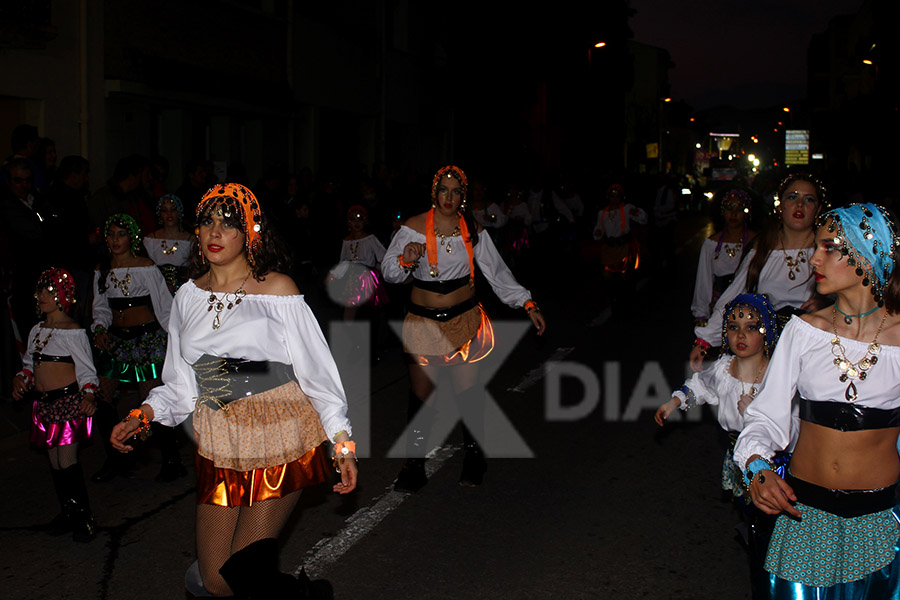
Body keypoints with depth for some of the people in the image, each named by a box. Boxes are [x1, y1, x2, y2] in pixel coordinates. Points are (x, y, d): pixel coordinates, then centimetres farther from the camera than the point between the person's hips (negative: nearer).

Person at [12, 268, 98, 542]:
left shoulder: (73, 332, -8)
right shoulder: (36, 331, 12)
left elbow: (86, 369, -8)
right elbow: (30, 364, 21)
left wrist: (88, 395, -23)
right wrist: (21, 379, 2)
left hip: (69, 401, -7)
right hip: (44, 403, 7)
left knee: (67, 460, -8)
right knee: (54, 460, 11)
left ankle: (84, 517, 3)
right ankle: (67, 512, 23)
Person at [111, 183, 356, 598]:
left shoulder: (276, 289, -4)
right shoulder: (189, 296, 8)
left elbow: (316, 369, -4)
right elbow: (181, 384, 13)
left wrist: (342, 441, -8)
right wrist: (144, 414, -4)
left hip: (280, 440, -4)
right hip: (219, 447, 4)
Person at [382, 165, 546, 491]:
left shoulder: (472, 230, 2)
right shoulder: (414, 227, -5)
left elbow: (497, 272, 3)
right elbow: (388, 270, -5)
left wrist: (528, 305, -4)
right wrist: (405, 260, -28)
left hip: (464, 319, 1)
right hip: (423, 321, -1)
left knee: (467, 389, 5)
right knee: (420, 391, 0)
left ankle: (474, 456, 23)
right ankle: (414, 463, 14)